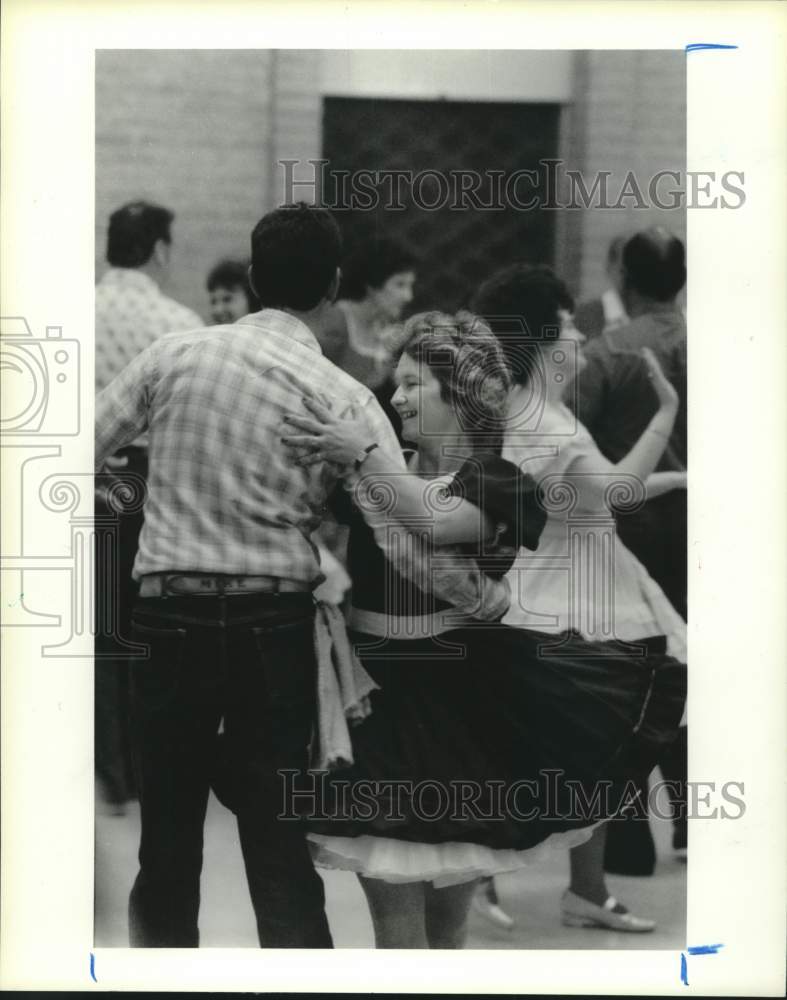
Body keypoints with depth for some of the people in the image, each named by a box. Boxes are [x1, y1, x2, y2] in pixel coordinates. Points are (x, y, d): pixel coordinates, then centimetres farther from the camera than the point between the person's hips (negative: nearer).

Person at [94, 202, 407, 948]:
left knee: (168, 831, 13)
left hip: (168, 615, 1)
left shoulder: (175, 355, 0)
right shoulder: (345, 399, -3)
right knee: (281, 844, 4)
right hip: (275, 624, -1)